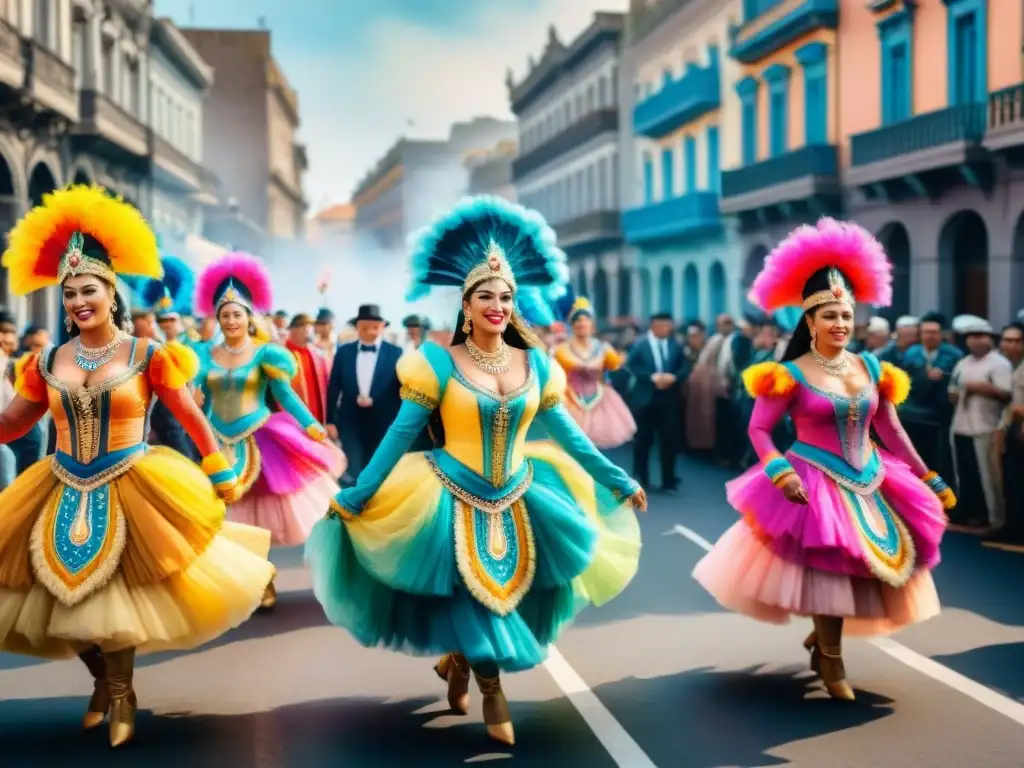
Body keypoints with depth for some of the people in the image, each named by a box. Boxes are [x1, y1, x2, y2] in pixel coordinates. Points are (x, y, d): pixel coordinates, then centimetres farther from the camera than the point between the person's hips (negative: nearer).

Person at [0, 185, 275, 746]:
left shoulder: (146, 355, -7)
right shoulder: (48, 362, 2)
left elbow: (191, 417, -3)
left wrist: (220, 473, -5)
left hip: (130, 493, -4)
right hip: (64, 496, 4)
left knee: (116, 601, 0)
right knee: (67, 596, 11)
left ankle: (120, 691, 26)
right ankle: (104, 681, 39)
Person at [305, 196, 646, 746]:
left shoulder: (535, 364, 1)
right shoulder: (439, 363, -11)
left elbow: (567, 433, 7)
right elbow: (401, 434, -9)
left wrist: (618, 481, 9)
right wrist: (356, 496, -11)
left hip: (518, 502, 4)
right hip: (455, 503, -4)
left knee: (506, 597, 12)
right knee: (476, 601, 1)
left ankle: (458, 658, 41)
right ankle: (492, 692, 24)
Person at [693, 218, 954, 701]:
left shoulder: (872, 368, 3)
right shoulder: (791, 374, -11)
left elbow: (891, 432, 8)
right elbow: (758, 430, -8)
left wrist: (930, 481, 8)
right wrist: (781, 473, -23)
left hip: (871, 485, 5)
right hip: (817, 486, -5)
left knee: (871, 568, 13)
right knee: (831, 572, -3)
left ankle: (823, 637, 38)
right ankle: (830, 662, 18)